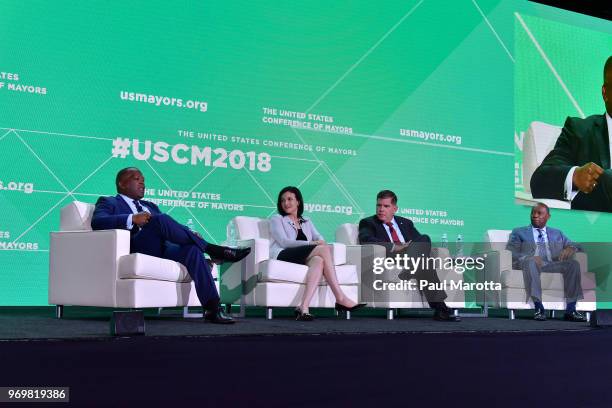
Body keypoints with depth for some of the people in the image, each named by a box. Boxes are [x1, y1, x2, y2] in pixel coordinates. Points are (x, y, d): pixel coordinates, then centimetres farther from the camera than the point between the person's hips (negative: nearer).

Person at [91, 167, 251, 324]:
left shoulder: (150, 206, 35)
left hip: (162, 249, 6)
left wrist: (189, 234, 2)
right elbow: (97, 222, -6)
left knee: (192, 249, -26)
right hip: (135, 250, -5)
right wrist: (132, 219, -21)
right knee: (161, 219, -31)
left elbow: (170, 229, 25)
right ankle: (212, 249, -24)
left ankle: (212, 308, -35)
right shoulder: (108, 202, 16)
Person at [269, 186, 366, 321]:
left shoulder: (306, 222, 31)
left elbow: (319, 238, 14)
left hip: (304, 258, 5)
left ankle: (304, 307, -46)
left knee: (319, 260, -34)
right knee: (325, 249, -26)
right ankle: (341, 299, -35)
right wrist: (310, 244, -13)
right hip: (282, 256, -5)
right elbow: (284, 242, -1)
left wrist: (321, 243, -13)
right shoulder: (276, 219, 17)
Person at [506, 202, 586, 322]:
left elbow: (575, 246, 21)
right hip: (529, 264, -3)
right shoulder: (519, 232, 20)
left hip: (553, 264, 3)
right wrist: (529, 257, -16)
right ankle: (538, 307, -42)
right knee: (531, 261, -38)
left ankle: (570, 309, -30)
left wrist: (570, 249, -6)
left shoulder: (557, 233, 29)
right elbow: (510, 252, 5)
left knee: (573, 263, -27)